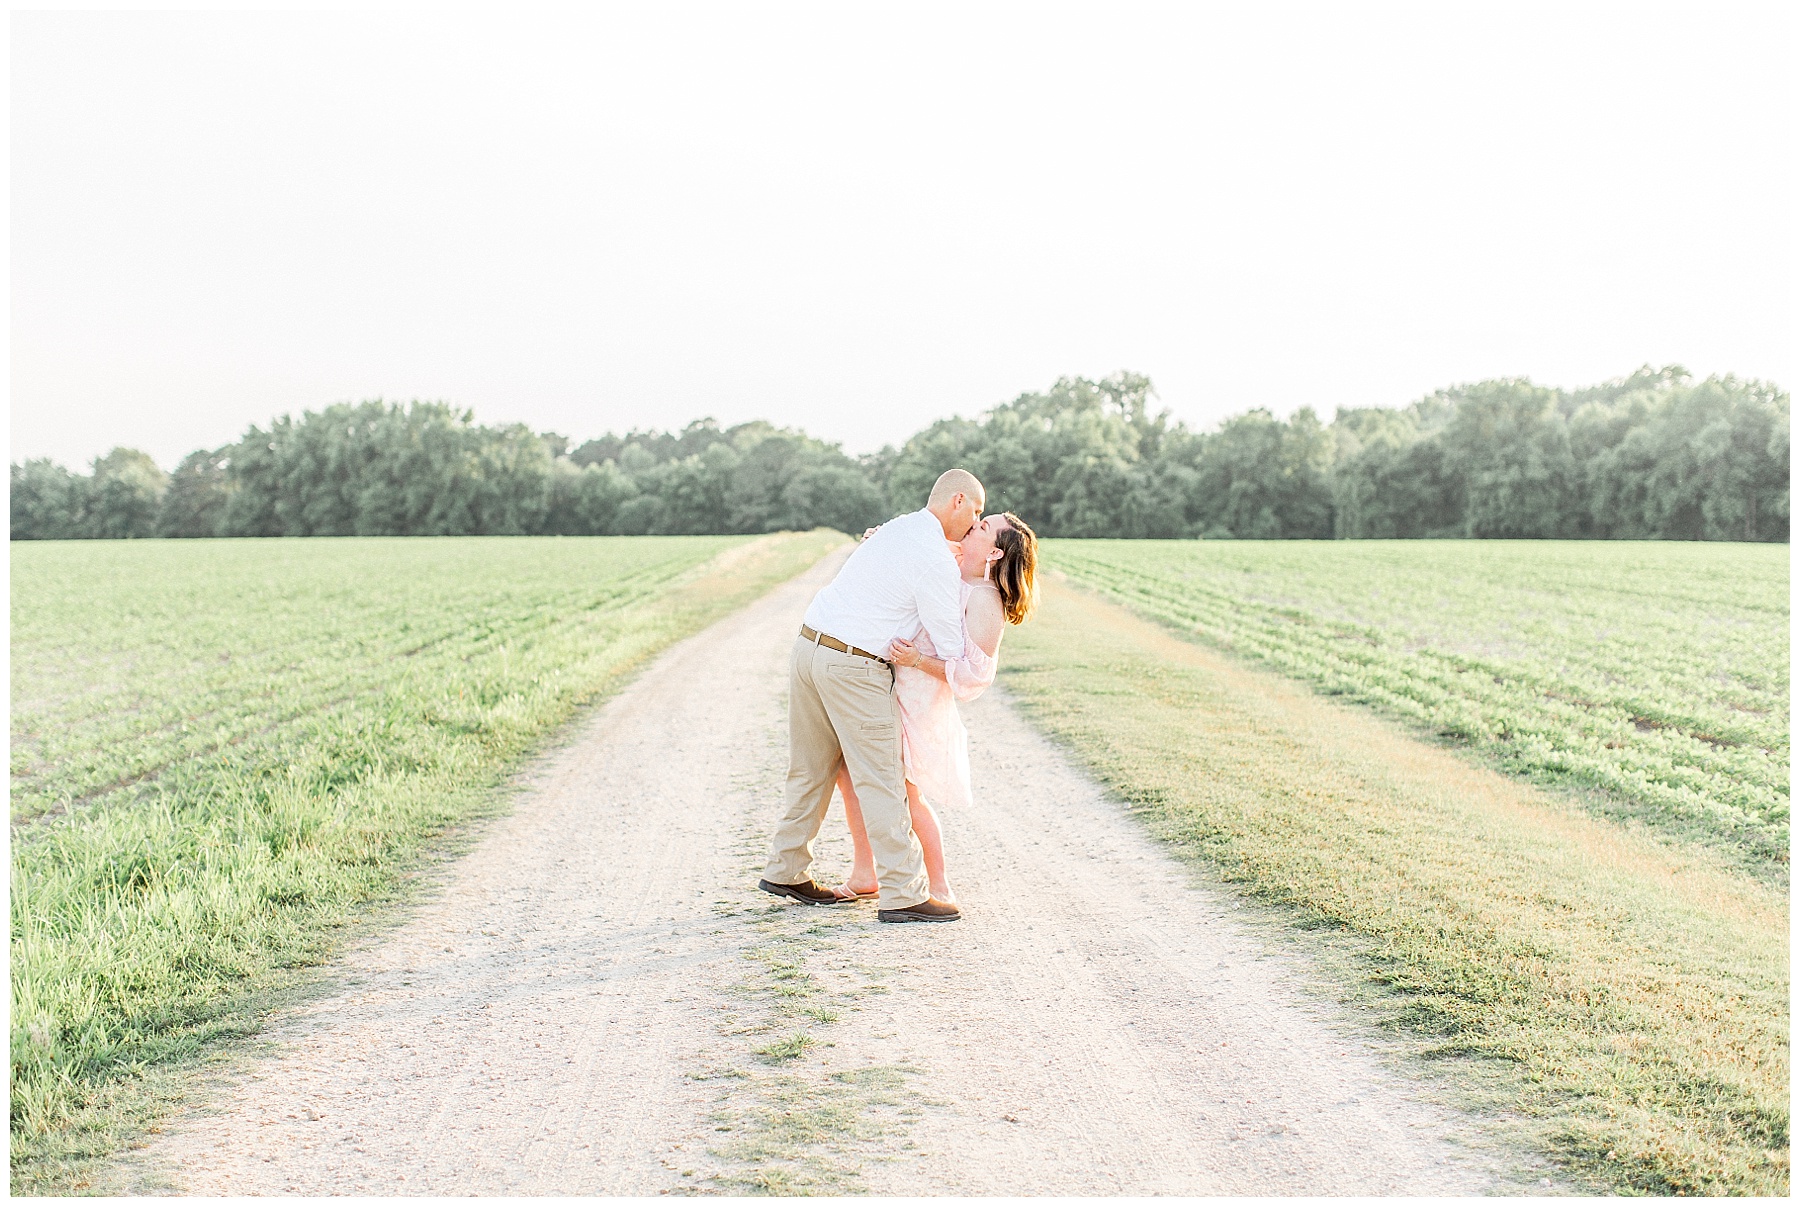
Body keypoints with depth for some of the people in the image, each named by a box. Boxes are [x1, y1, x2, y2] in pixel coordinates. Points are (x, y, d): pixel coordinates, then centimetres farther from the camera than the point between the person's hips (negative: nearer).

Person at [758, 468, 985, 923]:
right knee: (881, 780, -3)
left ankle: (785, 871, 29)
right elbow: (949, 647, -7)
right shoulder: (936, 561, -13)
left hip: (810, 646, 9)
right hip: (853, 666, -9)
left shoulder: (897, 528, 15)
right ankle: (903, 894, 1)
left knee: (811, 769, 18)